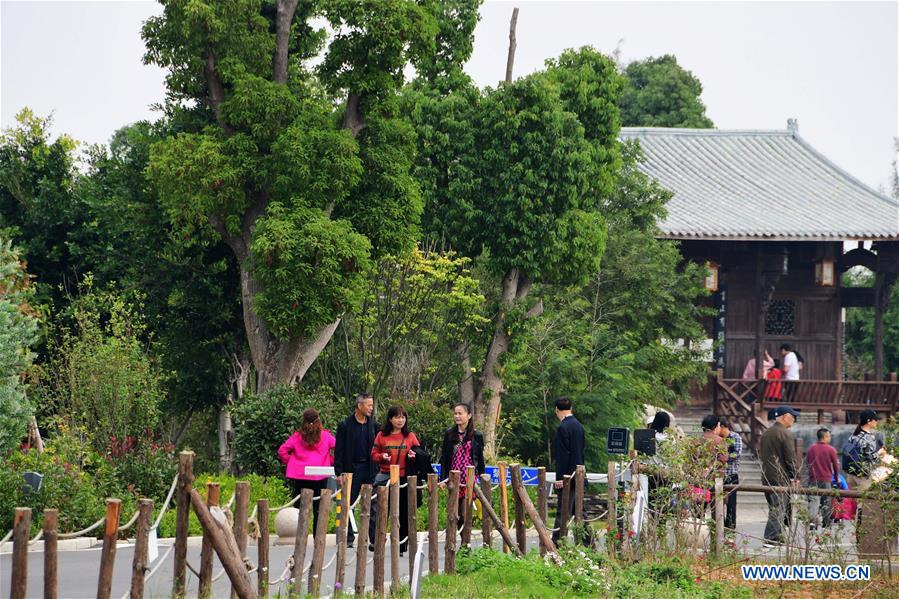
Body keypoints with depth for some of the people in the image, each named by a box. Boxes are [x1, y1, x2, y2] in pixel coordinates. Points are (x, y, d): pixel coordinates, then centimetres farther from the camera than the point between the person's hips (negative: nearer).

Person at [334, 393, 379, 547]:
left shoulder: (373, 425, 7)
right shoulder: (345, 426, -1)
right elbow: (339, 451, -1)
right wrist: (340, 472, -7)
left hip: (370, 469, 2)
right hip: (352, 469, -2)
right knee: (348, 504, 3)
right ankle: (349, 537, 11)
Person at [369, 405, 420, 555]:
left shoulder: (410, 436, 9)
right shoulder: (382, 436, 6)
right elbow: (374, 454, 9)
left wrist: (413, 457, -10)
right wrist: (382, 457, -12)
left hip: (404, 479, 1)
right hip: (385, 476, -1)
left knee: (403, 512, 4)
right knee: (376, 506, -17)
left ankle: (401, 546, 12)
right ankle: (374, 541, -11)